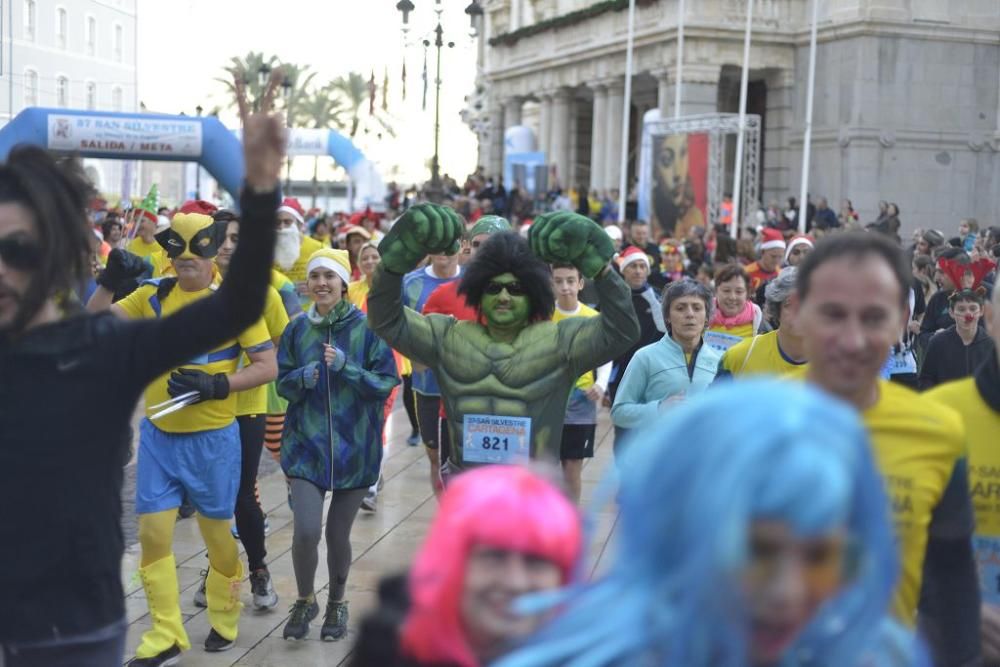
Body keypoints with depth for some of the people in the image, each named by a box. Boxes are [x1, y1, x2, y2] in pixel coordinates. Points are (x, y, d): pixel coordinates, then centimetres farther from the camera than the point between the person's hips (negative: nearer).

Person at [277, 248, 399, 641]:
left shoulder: (367, 327, -6)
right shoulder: (298, 329, 2)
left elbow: (387, 383, -7)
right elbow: (282, 384, 8)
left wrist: (346, 368, -22)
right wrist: (302, 378, -15)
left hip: (354, 446, -1)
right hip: (306, 444, 1)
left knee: (338, 534, 9)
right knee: (306, 531, -12)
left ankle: (337, 603, 35)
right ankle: (305, 601, 16)